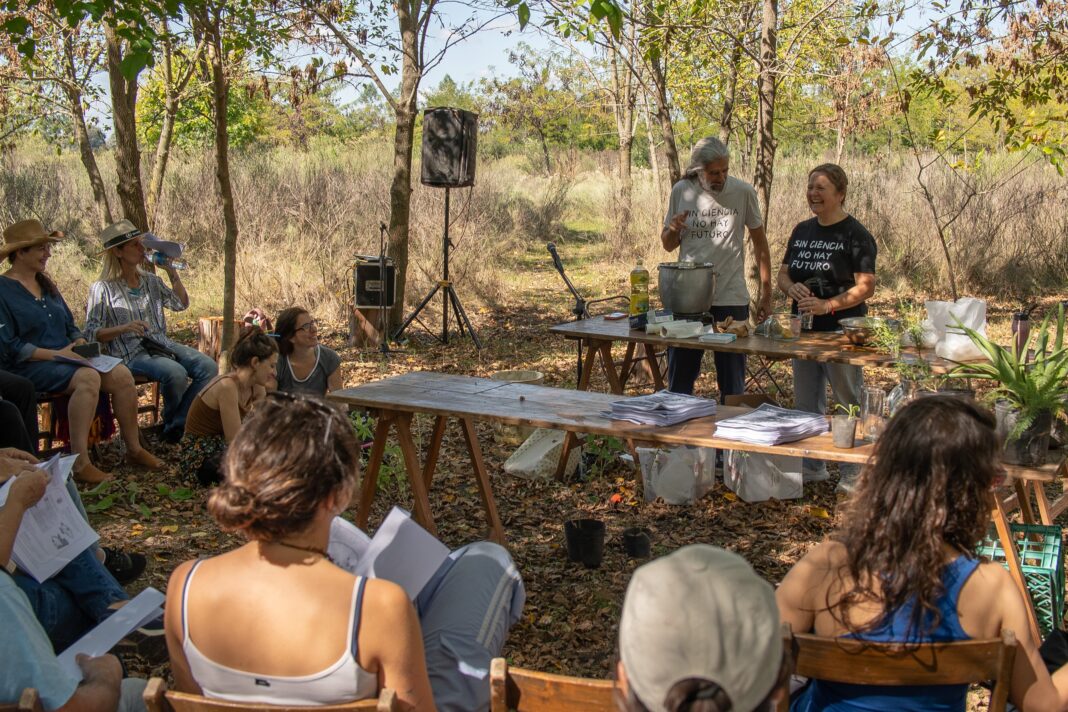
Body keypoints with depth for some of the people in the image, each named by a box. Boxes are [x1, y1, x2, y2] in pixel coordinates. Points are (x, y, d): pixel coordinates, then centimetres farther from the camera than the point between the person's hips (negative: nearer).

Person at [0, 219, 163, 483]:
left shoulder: (46, 284, 17)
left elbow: (70, 326, 21)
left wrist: (81, 343, -1)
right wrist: (55, 354, -19)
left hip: (63, 358, 8)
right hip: (29, 366, -8)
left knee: (121, 374, -15)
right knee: (88, 377, -35)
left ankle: (134, 449, -6)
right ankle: (80, 463, -36)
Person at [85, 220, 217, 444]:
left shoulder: (151, 280, 16)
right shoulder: (102, 289, -2)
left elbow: (181, 304, 15)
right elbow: (92, 334, -6)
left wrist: (171, 271, 5)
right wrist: (124, 328, -23)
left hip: (162, 344, 6)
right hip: (131, 354, -6)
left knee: (208, 367, -18)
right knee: (176, 373, -34)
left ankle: (177, 425, -12)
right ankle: (171, 424, -4)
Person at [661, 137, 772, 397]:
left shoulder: (743, 192, -4)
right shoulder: (681, 191, 2)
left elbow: (759, 242, 5)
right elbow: (668, 245, 12)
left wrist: (766, 295, 4)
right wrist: (672, 229, -12)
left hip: (731, 299, -2)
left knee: (732, 384, 5)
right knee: (679, 380, 9)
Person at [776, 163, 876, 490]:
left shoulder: (855, 234, -9)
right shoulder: (802, 231, 12)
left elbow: (866, 287, -15)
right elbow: (782, 274, 14)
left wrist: (828, 305, -25)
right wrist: (792, 288, -9)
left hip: (842, 331, -7)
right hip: (804, 329, 7)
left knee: (849, 401, 0)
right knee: (806, 401, 14)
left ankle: (854, 471, 9)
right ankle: (812, 465, 27)